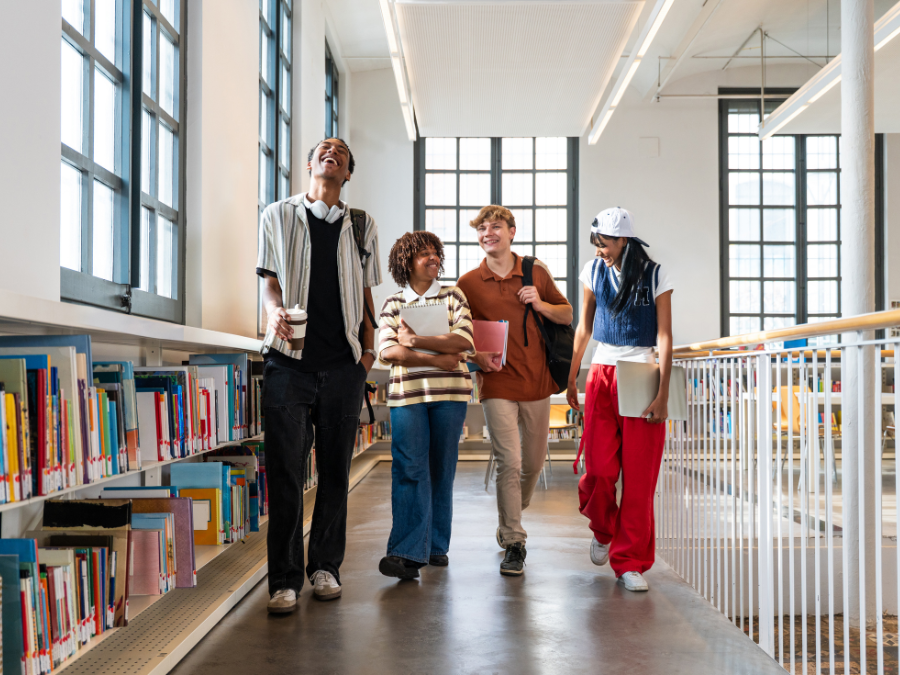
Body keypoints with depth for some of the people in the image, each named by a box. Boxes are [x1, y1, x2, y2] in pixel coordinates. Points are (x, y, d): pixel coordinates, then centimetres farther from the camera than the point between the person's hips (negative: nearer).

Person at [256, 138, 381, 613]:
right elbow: (270, 281, 8)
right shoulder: (278, 216, 12)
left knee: (335, 470, 5)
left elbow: (367, 294, 17)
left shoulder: (362, 226, 15)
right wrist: (275, 311, -14)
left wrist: (369, 348, 6)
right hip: (289, 360, -2)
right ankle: (285, 578, 2)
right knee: (285, 472, -4)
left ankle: (325, 566, 18)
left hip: (343, 364, 2)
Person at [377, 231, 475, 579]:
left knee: (442, 470, 5)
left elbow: (464, 341, -5)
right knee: (409, 469, -10)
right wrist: (436, 359, -12)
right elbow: (388, 351, -4)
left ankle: (436, 546, 16)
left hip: (450, 393, 1)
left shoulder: (453, 296, 11)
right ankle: (408, 552, -14)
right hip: (406, 393, -1)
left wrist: (414, 341, -9)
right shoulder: (393, 304, 10)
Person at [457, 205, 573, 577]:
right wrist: (478, 356, -10)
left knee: (533, 463, 13)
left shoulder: (537, 273, 5)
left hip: (537, 382, 3)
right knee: (509, 462, -11)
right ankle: (513, 543, -1)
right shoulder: (469, 283, 1)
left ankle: (510, 520, 38)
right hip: (498, 384, -2)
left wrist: (542, 305, -6)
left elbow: (567, 315, 13)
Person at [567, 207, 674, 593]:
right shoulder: (594, 271, 7)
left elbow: (665, 337, -4)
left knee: (639, 476, -3)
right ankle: (603, 530, 25)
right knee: (600, 469, -7)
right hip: (603, 373, 2)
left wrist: (662, 394, -11)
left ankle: (630, 561, 9)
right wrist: (571, 378, 16)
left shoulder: (655, 277, -2)